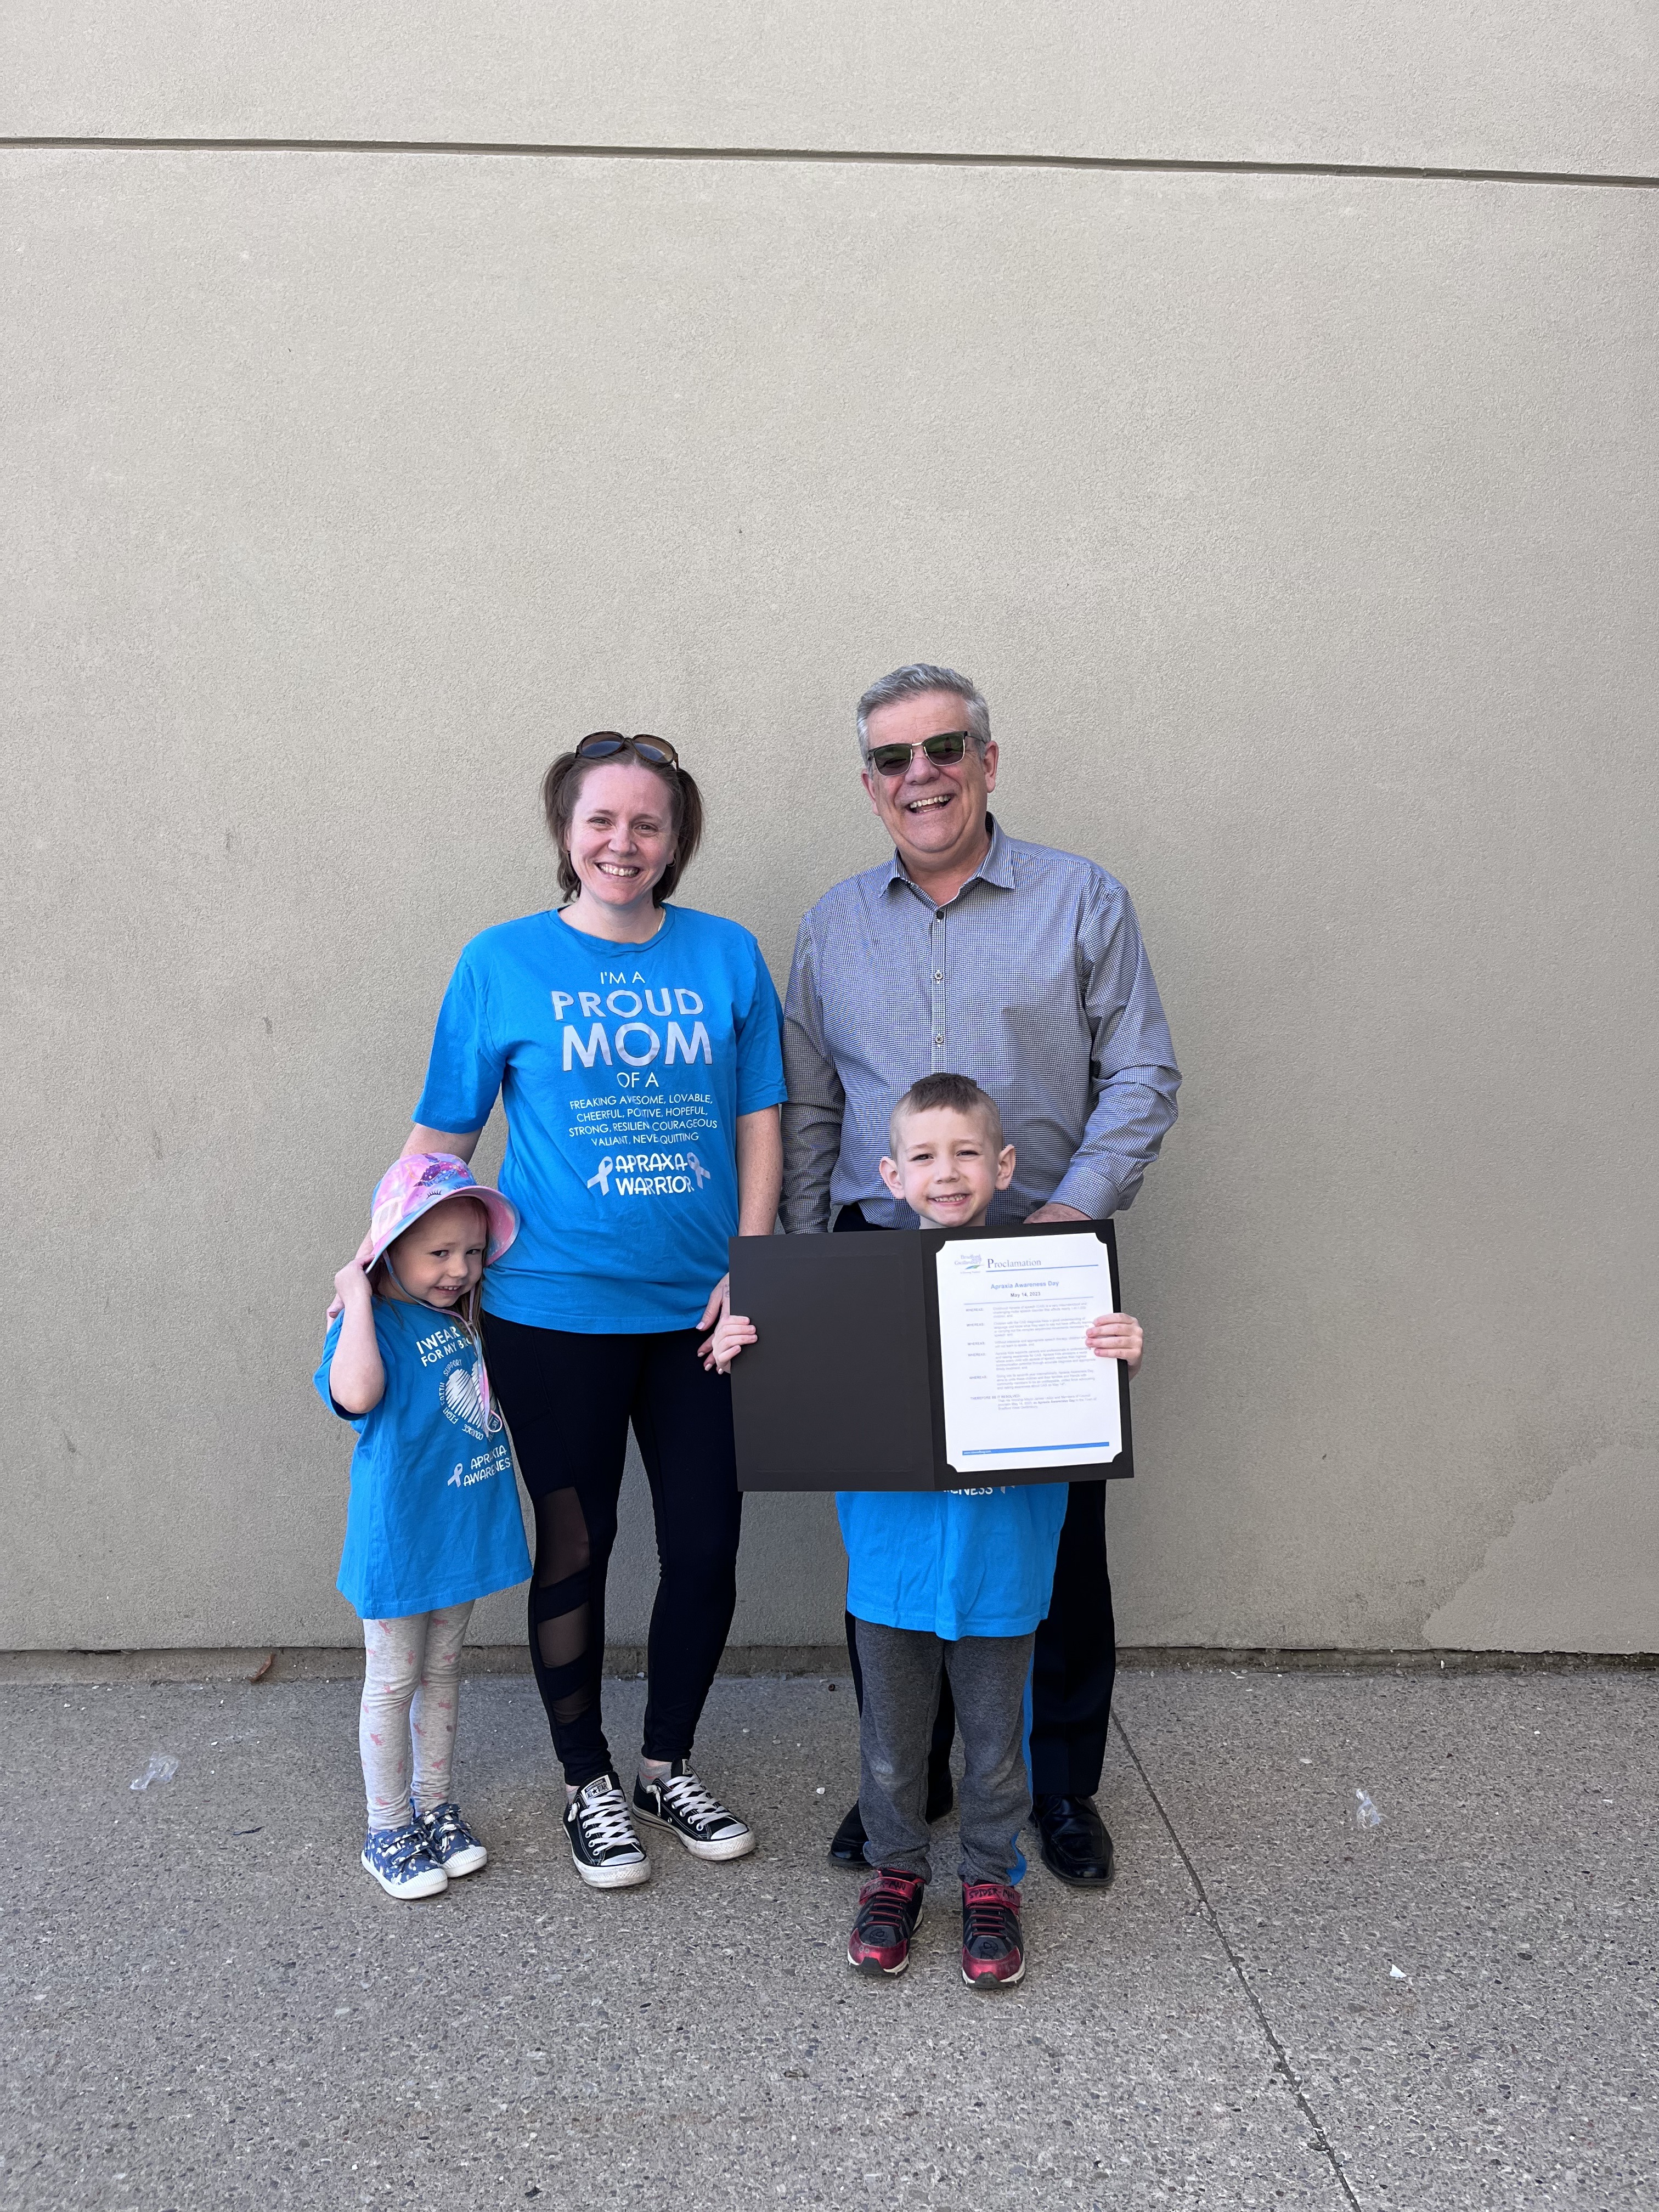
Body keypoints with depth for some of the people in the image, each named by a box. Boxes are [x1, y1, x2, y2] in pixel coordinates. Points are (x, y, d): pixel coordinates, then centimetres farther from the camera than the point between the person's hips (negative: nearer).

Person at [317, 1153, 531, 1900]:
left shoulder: (465, 1319, 3)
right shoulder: (369, 1324, -18)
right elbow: (356, 1393, -39)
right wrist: (356, 1299, -29)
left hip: (462, 1530, 7)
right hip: (397, 1541, -7)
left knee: (441, 1672, 19)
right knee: (392, 1683, 9)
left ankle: (434, 1807, 35)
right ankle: (387, 1831, 25)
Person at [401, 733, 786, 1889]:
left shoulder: (728, 956, 2)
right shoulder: (503, 962, -2)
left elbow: (758, 1121, 3)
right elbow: (442, 1135, 1)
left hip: (700, 1311, 2)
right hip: (554, 1314, -2)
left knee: (706, 1549, 10)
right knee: (575, 1549, 12)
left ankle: (670, 1764, 36)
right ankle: (589, 1783, 35)